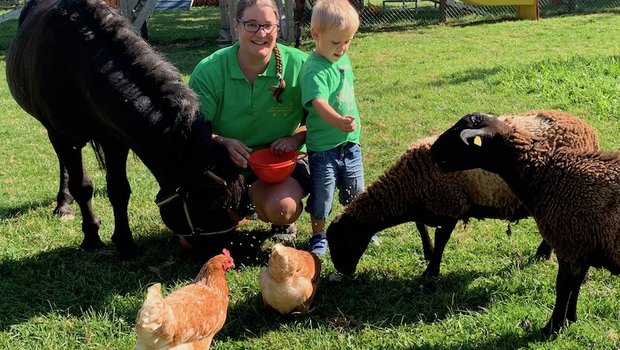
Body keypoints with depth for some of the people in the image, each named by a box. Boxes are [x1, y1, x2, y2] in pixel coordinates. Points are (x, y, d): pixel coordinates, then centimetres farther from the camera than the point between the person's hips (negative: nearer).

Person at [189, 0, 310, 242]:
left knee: (279, 207, -33)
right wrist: (223, 142, -34)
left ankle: (284, 224, 9)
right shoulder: (208, 71, -13)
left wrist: (296, 138, -21)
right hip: (225, 163, 2)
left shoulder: (299, 65, -13)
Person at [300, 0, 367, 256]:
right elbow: (318, 102, -39)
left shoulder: (343, 59, 2)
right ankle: (318, 236, 26)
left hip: (349, 141, 7)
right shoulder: (314, 69, -23)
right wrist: (338, 121, -55)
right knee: (322, 194, 6)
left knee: (354, 191, 20)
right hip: (323, 146, -7)